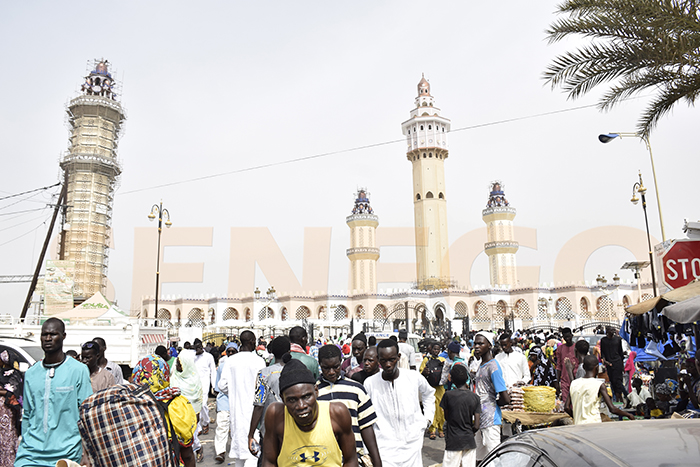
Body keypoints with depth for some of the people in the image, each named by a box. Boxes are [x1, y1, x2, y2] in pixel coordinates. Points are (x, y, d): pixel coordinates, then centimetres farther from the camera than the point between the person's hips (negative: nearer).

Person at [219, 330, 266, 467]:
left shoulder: (231, 360, -1)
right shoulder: (258, 360, -14)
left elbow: (222, 385, 1)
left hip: (235, 405, 5)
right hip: (252, 407, -5)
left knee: (238, 438, 18)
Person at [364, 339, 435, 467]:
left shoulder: (415, 378, -5)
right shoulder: (369, 383, -8)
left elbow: (429, 394, 17)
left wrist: (427, 419, 11)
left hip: (413, 446, 2)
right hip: (385, 447, -1)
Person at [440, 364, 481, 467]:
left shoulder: (448, 395, -11)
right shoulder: (475, 398, -3)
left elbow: (446, 418, 4)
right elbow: (476, 426, -3)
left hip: (453, 441, -3)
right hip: (469, 441, 3)